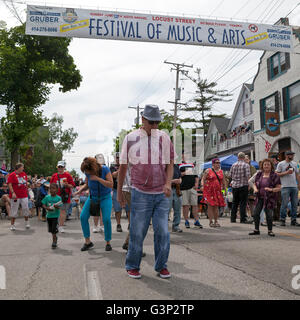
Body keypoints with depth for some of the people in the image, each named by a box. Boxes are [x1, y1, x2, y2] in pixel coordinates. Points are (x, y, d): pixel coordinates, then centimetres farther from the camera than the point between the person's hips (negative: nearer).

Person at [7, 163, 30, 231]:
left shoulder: (24, 174, 11)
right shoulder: (12, 175, -6)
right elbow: (9, 184, -13)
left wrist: (26, 191, 19)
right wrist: (13, 193, -23)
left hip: (24, 195, 5)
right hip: (15, 196, -5)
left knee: (26, 209, 7)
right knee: (14, 210, 2)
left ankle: (27, 223, 23)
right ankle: (12, 225, 13)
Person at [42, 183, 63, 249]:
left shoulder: (58, 198, -8)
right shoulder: (47, 197, -1)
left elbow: (60, 207, -10)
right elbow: (43, 205, 1)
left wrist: (57, 206, -32)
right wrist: (47, 208, -17)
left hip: (55, 215, -4)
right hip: (49, 215, 4)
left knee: (54, 230, -8)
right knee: (50, 230, 15)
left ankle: (54, 242, 4)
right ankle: (55, 237, 41)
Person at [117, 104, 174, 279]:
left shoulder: (164, 138, 6)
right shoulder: (130, 138, 2)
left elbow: (170, 163, 5)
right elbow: (123, 166, 8)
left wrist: (168, 183, -12)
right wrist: (119, 191, 11)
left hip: (162, 194, 2)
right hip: (141, 194, -2)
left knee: (163, 232, 3)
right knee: (137, 232, 1)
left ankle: (161, 266, 19)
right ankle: (132, 266, 18)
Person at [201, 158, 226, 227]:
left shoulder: (221, 172, 14)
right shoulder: (208, 171, 4)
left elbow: (223, 182, 18)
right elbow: (203, 179, 2)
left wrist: (225, 188, 13)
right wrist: (203, 185, -13)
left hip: (217, 191, 3)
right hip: (209, 190, -3)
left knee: (216, 206, 3)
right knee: (210, 205, -6)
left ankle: (216, 221, 12)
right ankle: (211, 221, 0)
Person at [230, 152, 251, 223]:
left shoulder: (233, 165, 5)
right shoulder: (246, 165, -7)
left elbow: (230, 175, 7)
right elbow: (248, 175, -16)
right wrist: (248, 180, 4)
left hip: (234, 185, 4)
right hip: (243, 185, -4)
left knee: (234, 203, 11)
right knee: (243, 203, 0)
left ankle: (233, 218, 13)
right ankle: (243, 219, 0)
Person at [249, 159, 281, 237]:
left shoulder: (274, 175, -5)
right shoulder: (259, 174, 7)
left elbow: (279, 188, -5)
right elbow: (255, 184, 15)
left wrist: (271, 189, -23)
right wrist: (255, 189, -6)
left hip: (270, 198, -4)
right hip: (260, 197, 4)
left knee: (269, 215, -3)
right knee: (256, 213, 1)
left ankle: (270, 230, 15)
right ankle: (256, 230, 15)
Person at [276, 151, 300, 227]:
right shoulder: (281, 164, 0)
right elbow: (277, 174, -4)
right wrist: (286, 172, -13)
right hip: (285, 187, -5)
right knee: (284, 204, -5)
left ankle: (293, 220, 15)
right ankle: (282, 220, 4)